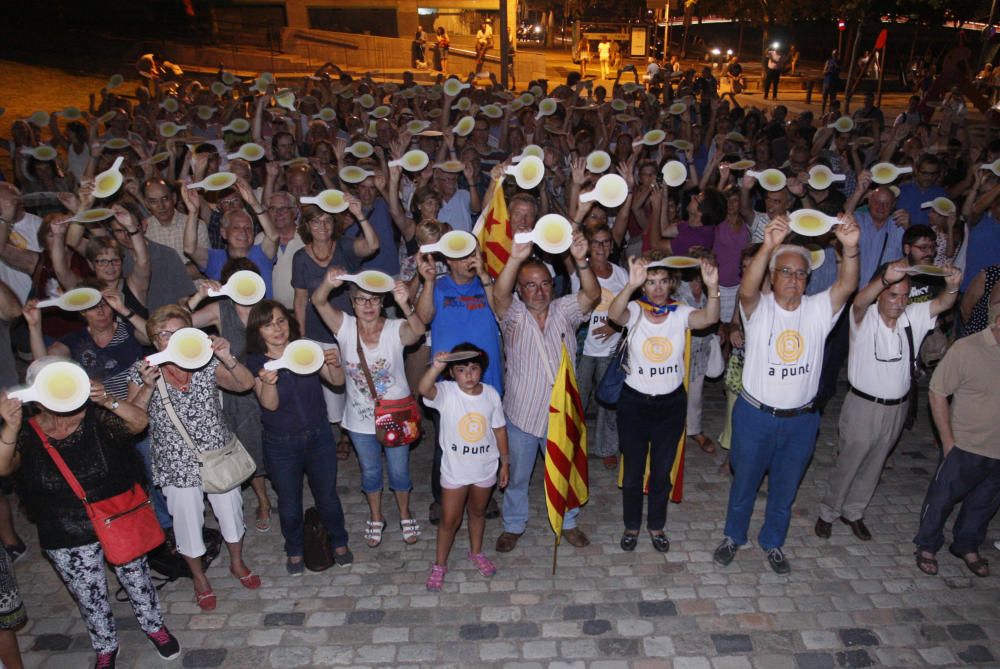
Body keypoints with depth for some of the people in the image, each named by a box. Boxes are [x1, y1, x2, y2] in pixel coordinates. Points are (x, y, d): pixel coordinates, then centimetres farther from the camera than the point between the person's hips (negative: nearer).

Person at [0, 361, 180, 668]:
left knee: (137, 578, 18)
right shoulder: (27, 434, -10)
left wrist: (108, 401, -41)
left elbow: (139, 422, -24)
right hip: (67, 539, 1)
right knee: (90, 598, 18)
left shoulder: (95, 417, -14)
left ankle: (154, 626, 44)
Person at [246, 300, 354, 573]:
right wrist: (268, 383, -43)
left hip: (319, 437, 1)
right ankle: (294, 551, 41)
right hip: (281, 445, -1)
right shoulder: (256, 362, -11)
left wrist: (334, 364, -31)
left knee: (327, 496, 15)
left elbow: (338, 381, -8)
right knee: (289, 504, 17)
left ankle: (339, 543, 39)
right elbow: (270, 404, -21)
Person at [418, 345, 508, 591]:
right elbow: (424, 389, -42)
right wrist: (437, 366, -58)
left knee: (478, 512, 24)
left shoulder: (491, 394, -9)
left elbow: (499, 429, 1)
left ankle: (476, 552, 48)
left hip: (485, 468, 3)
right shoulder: (446, 392, -18)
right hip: (455, 469, -2)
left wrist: (505, 462, 6)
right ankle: (439, 565, 30)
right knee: (450, 520, 9)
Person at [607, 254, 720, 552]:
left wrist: (712, 287, -45)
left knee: (662, 471, 16)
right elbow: (614, 314, -33)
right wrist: (631, 285, -51)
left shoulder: (680, 313, -6)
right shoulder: (634, 310, -10)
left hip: (672, 403, 1)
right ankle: (631, 525, 35)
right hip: (634, 402, -1)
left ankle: (656, 525, 38)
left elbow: (709, 318, -26)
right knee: (632, 470, 13)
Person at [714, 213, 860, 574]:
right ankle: (734, 536, 39)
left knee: (785, 488, 20)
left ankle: (773, 542, 42)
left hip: (800, 420, 2)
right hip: (755, 417, -2)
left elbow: (846, 285, -22)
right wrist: (768, 245, -50)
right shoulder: (759, 307, -11)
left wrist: (850, 248, -42)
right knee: (744, 482, 17)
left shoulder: (818, 309, -4)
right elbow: (747, 289, -33)